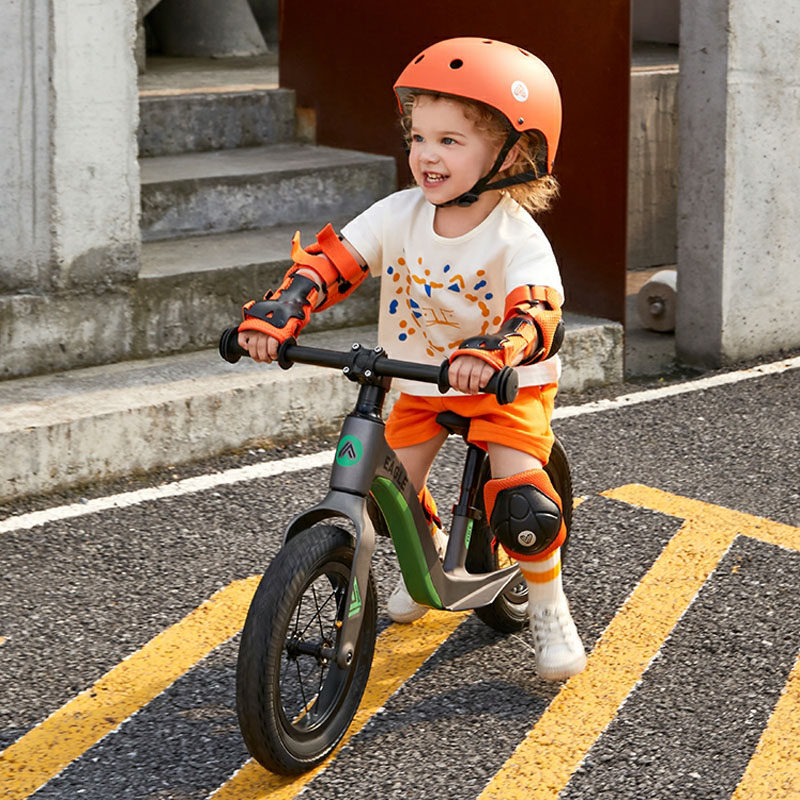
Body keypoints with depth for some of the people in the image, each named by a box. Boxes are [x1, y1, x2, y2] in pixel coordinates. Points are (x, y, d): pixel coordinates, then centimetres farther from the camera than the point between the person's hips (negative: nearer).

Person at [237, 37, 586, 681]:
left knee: (522, 506, -22)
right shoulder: (398, 216, -12)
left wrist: (492, 352, -61)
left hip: (507, 385, -5)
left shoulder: (518, 238, -24)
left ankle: (548, 608, 5)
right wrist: (275, 315, -33)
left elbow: (537, 312, -40)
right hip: (421, 385, 5)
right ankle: (431, 556, 34)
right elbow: (330, 262, -16)